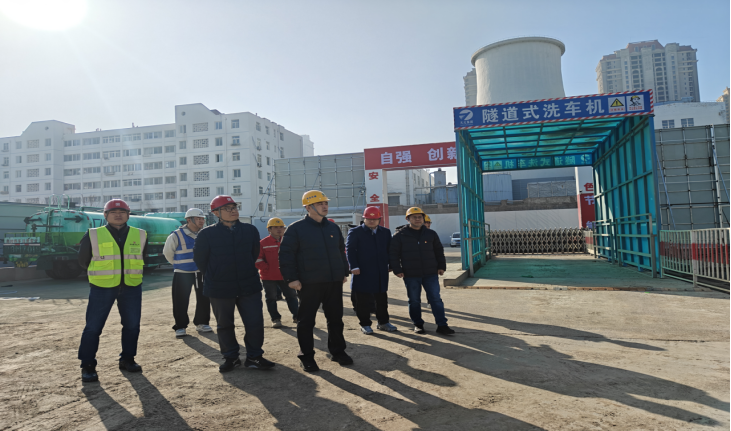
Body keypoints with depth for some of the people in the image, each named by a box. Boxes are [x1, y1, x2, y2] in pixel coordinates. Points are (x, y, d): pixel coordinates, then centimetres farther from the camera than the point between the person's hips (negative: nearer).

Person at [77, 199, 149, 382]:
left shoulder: (140, 235, 4)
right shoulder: (93, 235, -2)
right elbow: (83, 261, 6)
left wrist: (131, 272, 6)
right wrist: (101, 272, 7)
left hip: (131, 287, 3)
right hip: (102, 288, -2)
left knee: (132, 325, 8)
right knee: (93, 327, -1)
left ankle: (127, 359, 25)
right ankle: (87, 366, 13)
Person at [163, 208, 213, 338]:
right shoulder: (176, 236, -11)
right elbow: (167, 252, 2)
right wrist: (178, 265, 10)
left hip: (202, 273, 4)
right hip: (182, 274, -4)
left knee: (204, 299, 9)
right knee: (181, 302, -1)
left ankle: (201, 323, 23)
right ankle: (180, 327, 13)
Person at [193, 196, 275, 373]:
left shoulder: (250, 230, 2)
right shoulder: (207, 234, -6)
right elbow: (200, 260, 3)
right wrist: (214, 277, 9)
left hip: (249, 286, 2)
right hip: (220, 290, -1)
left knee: (255, 323, 1)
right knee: (225, 325, 12)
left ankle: (254, 357, 18)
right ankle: (231, 358, 29)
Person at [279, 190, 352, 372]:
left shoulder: (333, 227, 11)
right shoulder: (296, 229, -6)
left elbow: (341, 251, 20)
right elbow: (286, 255, -9)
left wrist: (344, 272, 15)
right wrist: (291, 278, -14)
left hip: (334, 282, 5)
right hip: (309, 284, -5)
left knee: (335, 319, 12)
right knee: (306, 321, 4)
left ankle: (338, 351, 26)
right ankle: (307, 357, 17)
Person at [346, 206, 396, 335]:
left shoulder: (386, 232, 12)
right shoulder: (355, 232, -1)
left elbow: (389, 249, 16)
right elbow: (350, 250, -6)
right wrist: (354, 267, -14)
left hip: (381, 273, 4)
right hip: (363, 272, -4)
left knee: (382, 299, 12)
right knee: (363, 300, 2)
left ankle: (383, 322, 25)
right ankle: (365, 324, 14)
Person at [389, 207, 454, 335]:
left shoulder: (431, 234, 9)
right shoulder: (400, 235, 1)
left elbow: (439, 251, 16)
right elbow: (393, 254, 1)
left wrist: (441, 266, 8)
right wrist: (397, 270, -6)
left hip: (431, 273, 2)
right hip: (410, 275, -2)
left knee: (436, 299, 1)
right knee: (414, 301, 7)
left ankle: (442, 325, 6)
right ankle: (418, 324, 20)